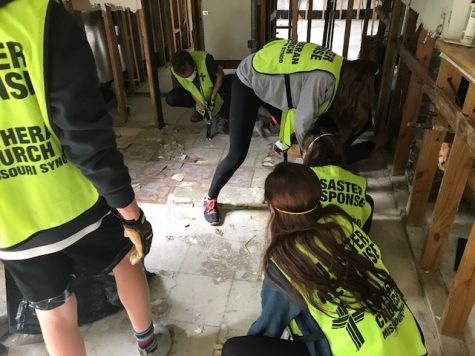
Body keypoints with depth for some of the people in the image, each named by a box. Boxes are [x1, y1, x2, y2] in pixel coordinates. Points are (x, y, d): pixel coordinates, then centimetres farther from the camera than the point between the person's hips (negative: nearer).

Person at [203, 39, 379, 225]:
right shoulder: (324, 77, -31)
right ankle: (210, 198, 17)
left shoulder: (337, 65, -4)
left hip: (267, 75, 9)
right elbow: (302, 122, -27)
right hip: (248, 81, -8)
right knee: (237, 155, -6)